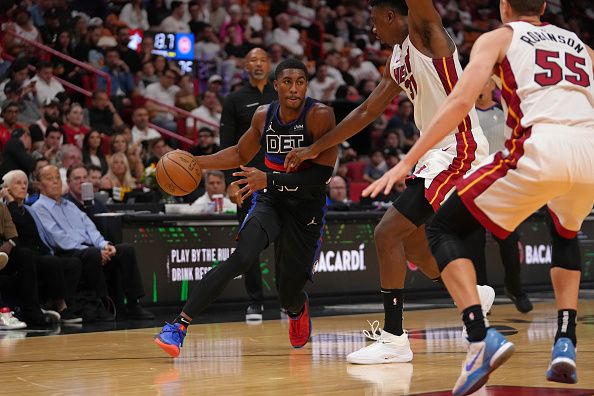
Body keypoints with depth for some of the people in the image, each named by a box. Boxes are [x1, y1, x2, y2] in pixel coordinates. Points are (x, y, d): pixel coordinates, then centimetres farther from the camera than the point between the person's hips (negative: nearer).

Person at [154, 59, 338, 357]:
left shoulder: (320, 116, -18)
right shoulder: (264, 115, -3)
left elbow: (322, 174, -25)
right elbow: (241, 154, 17)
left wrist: (268, 180, -29)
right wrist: (196, 162, 4)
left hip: (306, 209, -2)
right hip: (270, 201, 2)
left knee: (288, 290, 2)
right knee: (241, 258, -23)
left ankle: (298, 310, 45)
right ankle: (179, 325, -27)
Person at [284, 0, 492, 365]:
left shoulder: (425, 33, -9)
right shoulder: (398, 60, 16)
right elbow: (367, 111, 23)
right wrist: (314, 150, 26)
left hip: (458, 151, -10)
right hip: (438, 154, 10)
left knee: (388, 233, -13)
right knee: (409, 241, 20)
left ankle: (394, 339, -10)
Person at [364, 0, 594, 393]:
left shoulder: (499, 38, 17)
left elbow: (461, 101, 3)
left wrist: (407, 161, 2)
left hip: (539, 148, -5)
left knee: (443, 230, 10)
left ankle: (482, 338, -10)